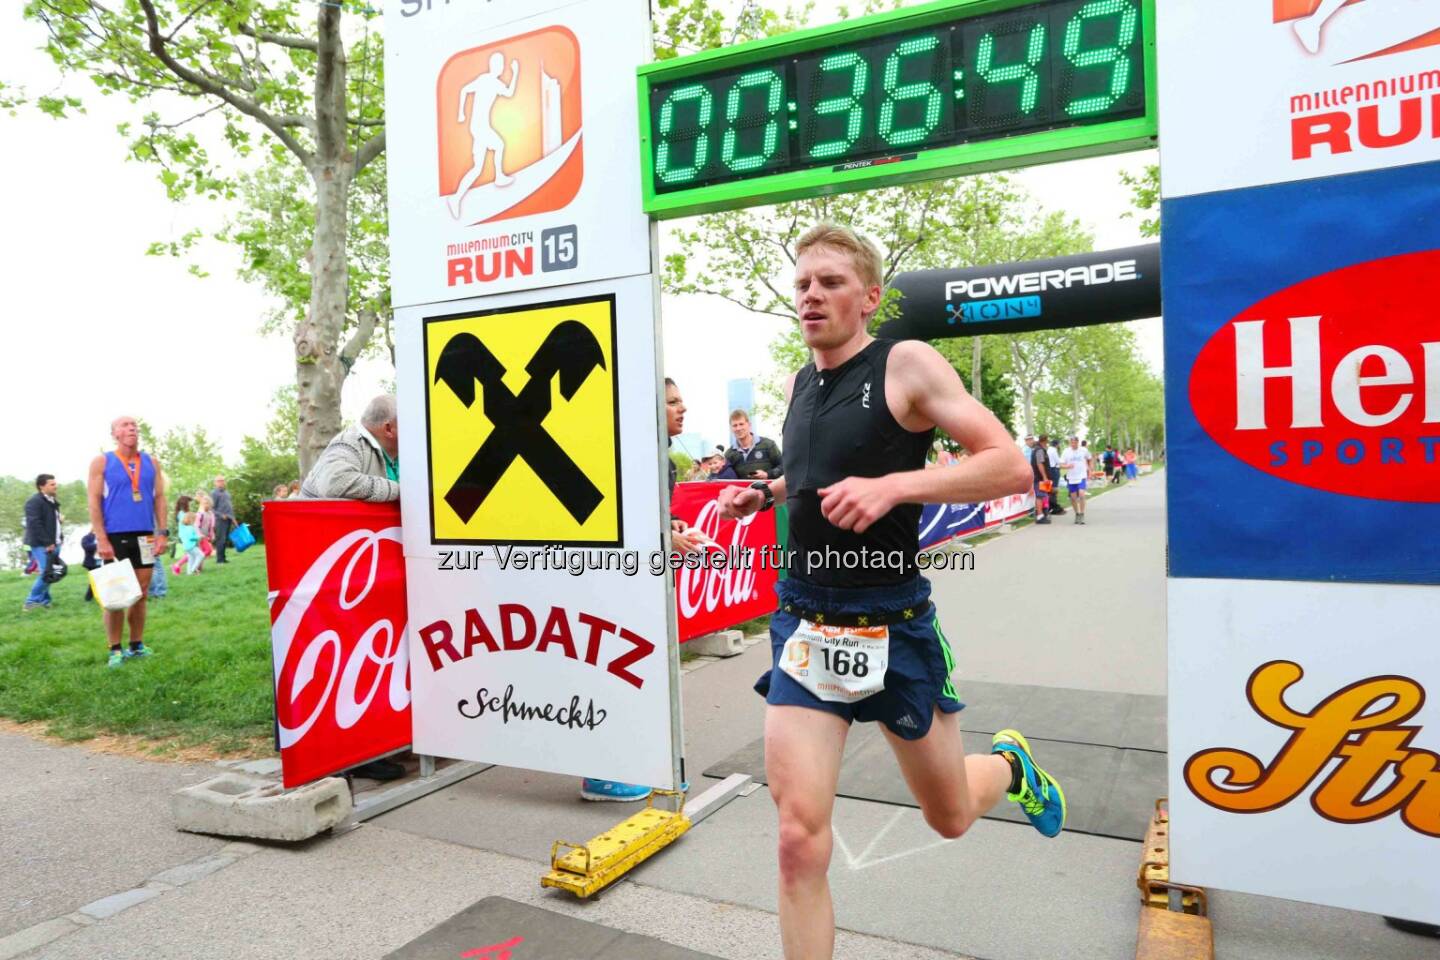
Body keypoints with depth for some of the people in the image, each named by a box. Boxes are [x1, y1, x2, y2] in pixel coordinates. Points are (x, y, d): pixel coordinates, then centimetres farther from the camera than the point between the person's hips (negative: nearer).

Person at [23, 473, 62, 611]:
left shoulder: (52, 501, 17)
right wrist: (47, 543, -19)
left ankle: (44, 600, 18)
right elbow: (34, 524, -19)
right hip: (41, 545, -9)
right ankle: (31, 602, -5)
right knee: (46, 574, -14)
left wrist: (58, 540, 12)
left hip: (52, 544, 9)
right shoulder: (34, 501, -12)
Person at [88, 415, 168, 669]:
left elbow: (159, 498, 9)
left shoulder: (151, 462, 10)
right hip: (114, 536, -3)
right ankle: (115, 650, 8)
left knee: (140, 594, 8)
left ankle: (137, 645, 18)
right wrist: (102, 540, -12)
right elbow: (93, 502, -4)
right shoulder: (101, 462, 0)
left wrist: (162, 533, 0)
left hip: (144, 536, 3)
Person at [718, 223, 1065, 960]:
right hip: (804, 624, 4)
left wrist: (893, 485, -28)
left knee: (950, 818, 18)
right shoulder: (797, 386, 8)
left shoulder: (907, 364, -10)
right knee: (799, 837, -7)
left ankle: (1010, 765, 53)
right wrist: (764, 493, 6)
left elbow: (1011, 466, -16)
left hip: (894, 627, -3)